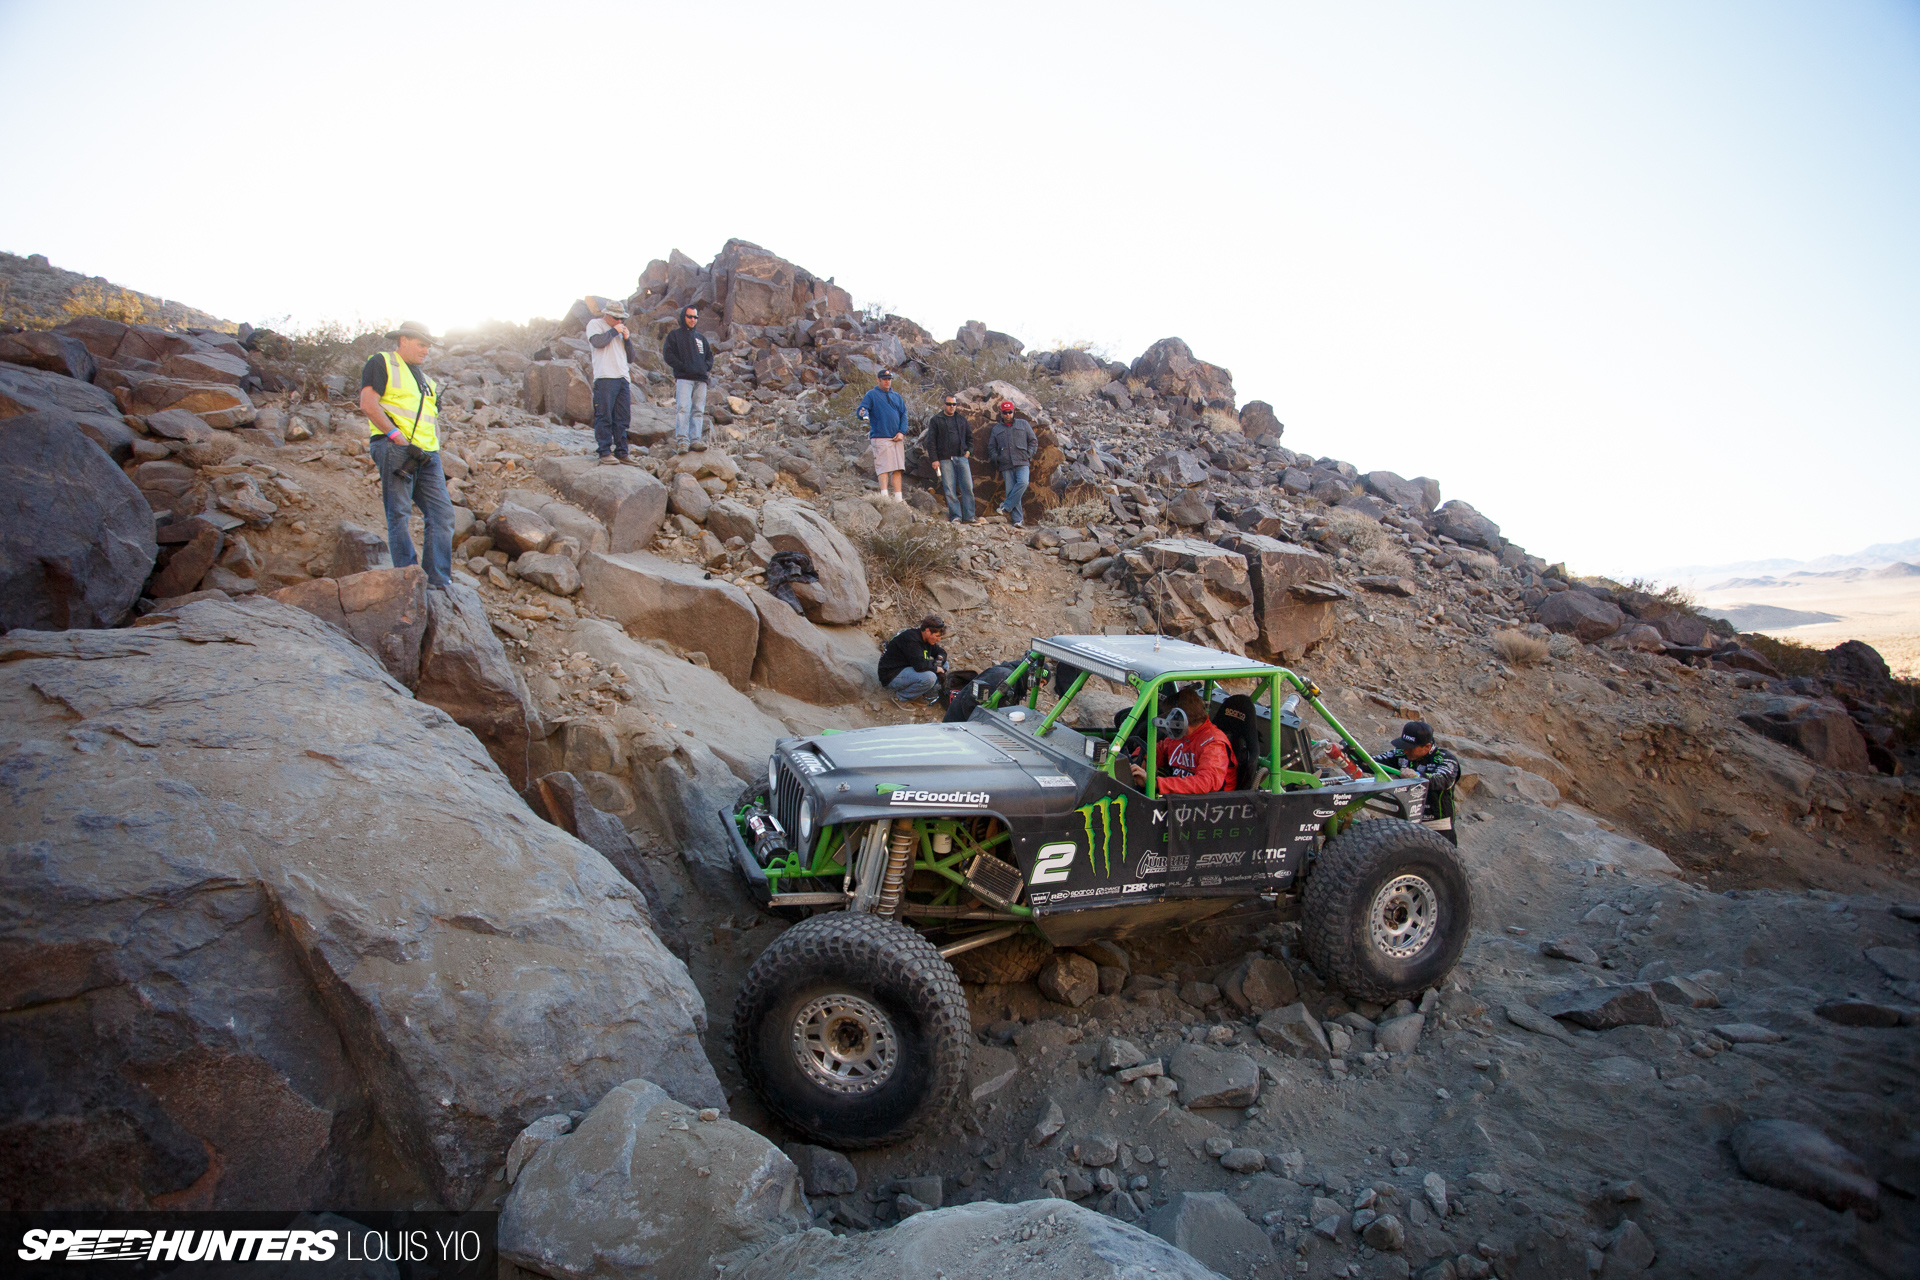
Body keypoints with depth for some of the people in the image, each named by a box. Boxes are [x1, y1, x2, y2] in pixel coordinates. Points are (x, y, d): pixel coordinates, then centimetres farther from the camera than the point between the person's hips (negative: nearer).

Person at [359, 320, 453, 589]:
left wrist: (434, 450, 9)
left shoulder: (425, 379, 26)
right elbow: (369, 404, -9)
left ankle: (438, 579, 0)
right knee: (399, 513, -7)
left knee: (442, 513, -2)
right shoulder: (381, 363, 4)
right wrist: (399, 439, -16)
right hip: (395, 447, -7)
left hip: (426, 454, 7)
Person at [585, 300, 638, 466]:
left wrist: (627, 339, 7)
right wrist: (614, 331, -3)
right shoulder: (595, 324, 8)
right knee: (604, 416, -8)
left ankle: (621, 452, 8)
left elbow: (631, 356, 21)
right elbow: (597, 341, -13)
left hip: (623, 378, 6)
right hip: (605, 377, -6)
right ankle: (605, 452, -7)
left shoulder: (620, 330, 25)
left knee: (622, 418, 4)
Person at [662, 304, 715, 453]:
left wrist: (706, 367, 4)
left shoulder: (701, 338, 25)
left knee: (698, 411, -1)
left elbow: (710, 356, 26)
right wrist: (683, 367, -12)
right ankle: (682, 441, -22)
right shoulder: (674, 335, 11)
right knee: (683, 408, -16)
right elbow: (667, 355, 1)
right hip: (683, 378, -5)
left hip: (701, 379, 5)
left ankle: (695, 440, -3)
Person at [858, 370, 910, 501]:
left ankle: (898, 498, 4)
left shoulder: (896, 396, 19)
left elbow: (904, 414, 15)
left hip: (897, 438, 5)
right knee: (883, 467, -13)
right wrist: (863, 414, -29)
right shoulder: (871, 395, 6)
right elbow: (860, 410, -4)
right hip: (880, 437, -5)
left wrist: (902, 432, 0)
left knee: (898, 469, 2)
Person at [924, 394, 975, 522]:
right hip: (945, 460, -3)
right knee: (949, 490, -4)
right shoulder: (935, 420, 7)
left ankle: (968, 517, -2)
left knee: (968, 487, -6)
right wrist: (934, 459, -6)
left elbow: (969, 436, 26)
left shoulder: (961, 419, 18)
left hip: (961, 458, 3)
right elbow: (931, 441, 2)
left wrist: (969, 450, 8)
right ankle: (955, 516, 1)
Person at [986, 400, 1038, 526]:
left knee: (1023, 482, -27)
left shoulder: (1023, 424, 14)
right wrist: (995, 458, 2)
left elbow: (1033, 441, 15)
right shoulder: (996, 429, 17)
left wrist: (1029, 454, 0)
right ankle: (1017, 520, -6)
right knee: (1010, 490, -6)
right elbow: (991, 447, 21)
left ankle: (1006, 507, -18)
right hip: (1006, 465, 1)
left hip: (1022, 463, -1)